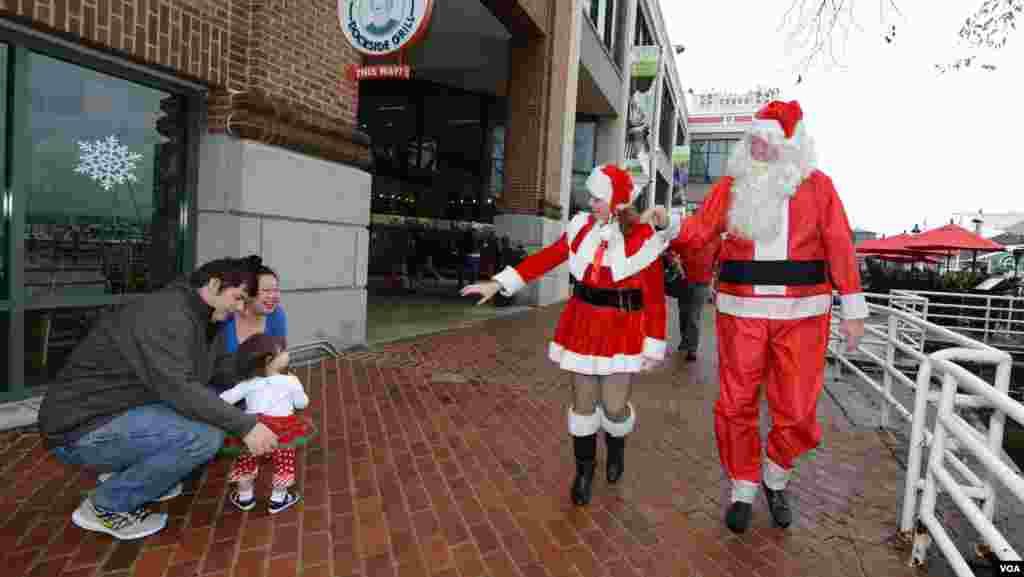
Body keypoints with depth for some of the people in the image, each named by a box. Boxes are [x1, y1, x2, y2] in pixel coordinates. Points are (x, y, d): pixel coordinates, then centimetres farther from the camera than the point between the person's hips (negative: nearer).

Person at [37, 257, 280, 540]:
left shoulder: (194, 318, 8)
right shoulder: (167, 314, -23)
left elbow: (201, 380, 10)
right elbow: (179, 389, -32)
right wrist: (245, 425, -29)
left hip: (116, 415, 10)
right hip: (83, 429, -10)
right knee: (205, 436, -25)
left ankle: (125, 474, 14)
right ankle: (105, 506, -4)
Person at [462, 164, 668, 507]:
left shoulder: (642, 238, -12)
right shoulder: (582, 227, -1)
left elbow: (655, 298, -8)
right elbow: (545, 259, -1)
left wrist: (654, 346, -6)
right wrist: (499, 283, -7)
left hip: (622, 330, -3)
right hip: (584, 324, 3)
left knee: (614, 406, 0)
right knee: (584, 402, 9)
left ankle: (616, 444, 37)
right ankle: (584, 468, 31)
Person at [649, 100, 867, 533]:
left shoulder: (817, 185, 2)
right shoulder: (731, 186, 3)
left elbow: (840, 247, 0)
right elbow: (698, 233, -3)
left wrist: (853, 309, -1)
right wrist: (667, 223, -24)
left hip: (801, 314, 0)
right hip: (741, 311, 1)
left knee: (796, 413, 4)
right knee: (736, 406, 4)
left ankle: (775, 479, 33)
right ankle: (743, 489, 25)